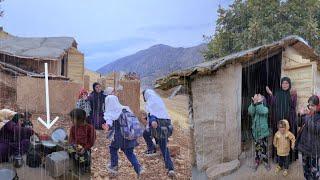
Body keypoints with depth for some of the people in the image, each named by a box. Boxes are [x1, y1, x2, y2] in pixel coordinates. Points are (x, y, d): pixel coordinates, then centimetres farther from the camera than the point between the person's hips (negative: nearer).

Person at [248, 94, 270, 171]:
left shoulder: (265, 109, -5)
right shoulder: (254, 108, 1)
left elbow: (262, 111, -30)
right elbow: (250, 111, -24)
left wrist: (259, 102, -35)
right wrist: (254, 102, -36)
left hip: (263, 132, -2)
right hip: (256, 132, 2)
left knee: (264, 148, 5)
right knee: (257, 148, 12)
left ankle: (266, 162, 21)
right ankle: (257, 162, 25)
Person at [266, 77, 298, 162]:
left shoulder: (293, 93, 3)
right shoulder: (277, 93, 8)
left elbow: (293, 105, -10)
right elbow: (272, 104, -1)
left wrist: (292, 96, -24)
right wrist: (270, 94, -10)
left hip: (289, 119, -1)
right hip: (278, 119, 2)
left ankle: (290, 156, 8)